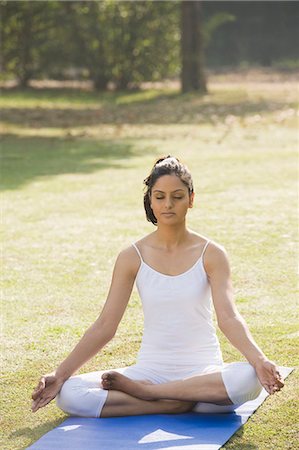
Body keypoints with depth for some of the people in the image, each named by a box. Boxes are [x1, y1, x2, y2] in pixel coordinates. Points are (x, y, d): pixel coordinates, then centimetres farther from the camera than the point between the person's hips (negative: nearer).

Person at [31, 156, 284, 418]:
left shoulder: (211, 255, -1)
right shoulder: (132, 258, 2)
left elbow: (229, 317, -12)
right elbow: (105, 325, 0)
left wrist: (259, 360, -31)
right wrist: (60, 374, -10)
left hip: (203, 371, -1)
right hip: (150, 370, 1)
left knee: (249, 379, -37)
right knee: (68, 394, -23)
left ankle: (141, 391, -20)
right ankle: (184, 403, -21)